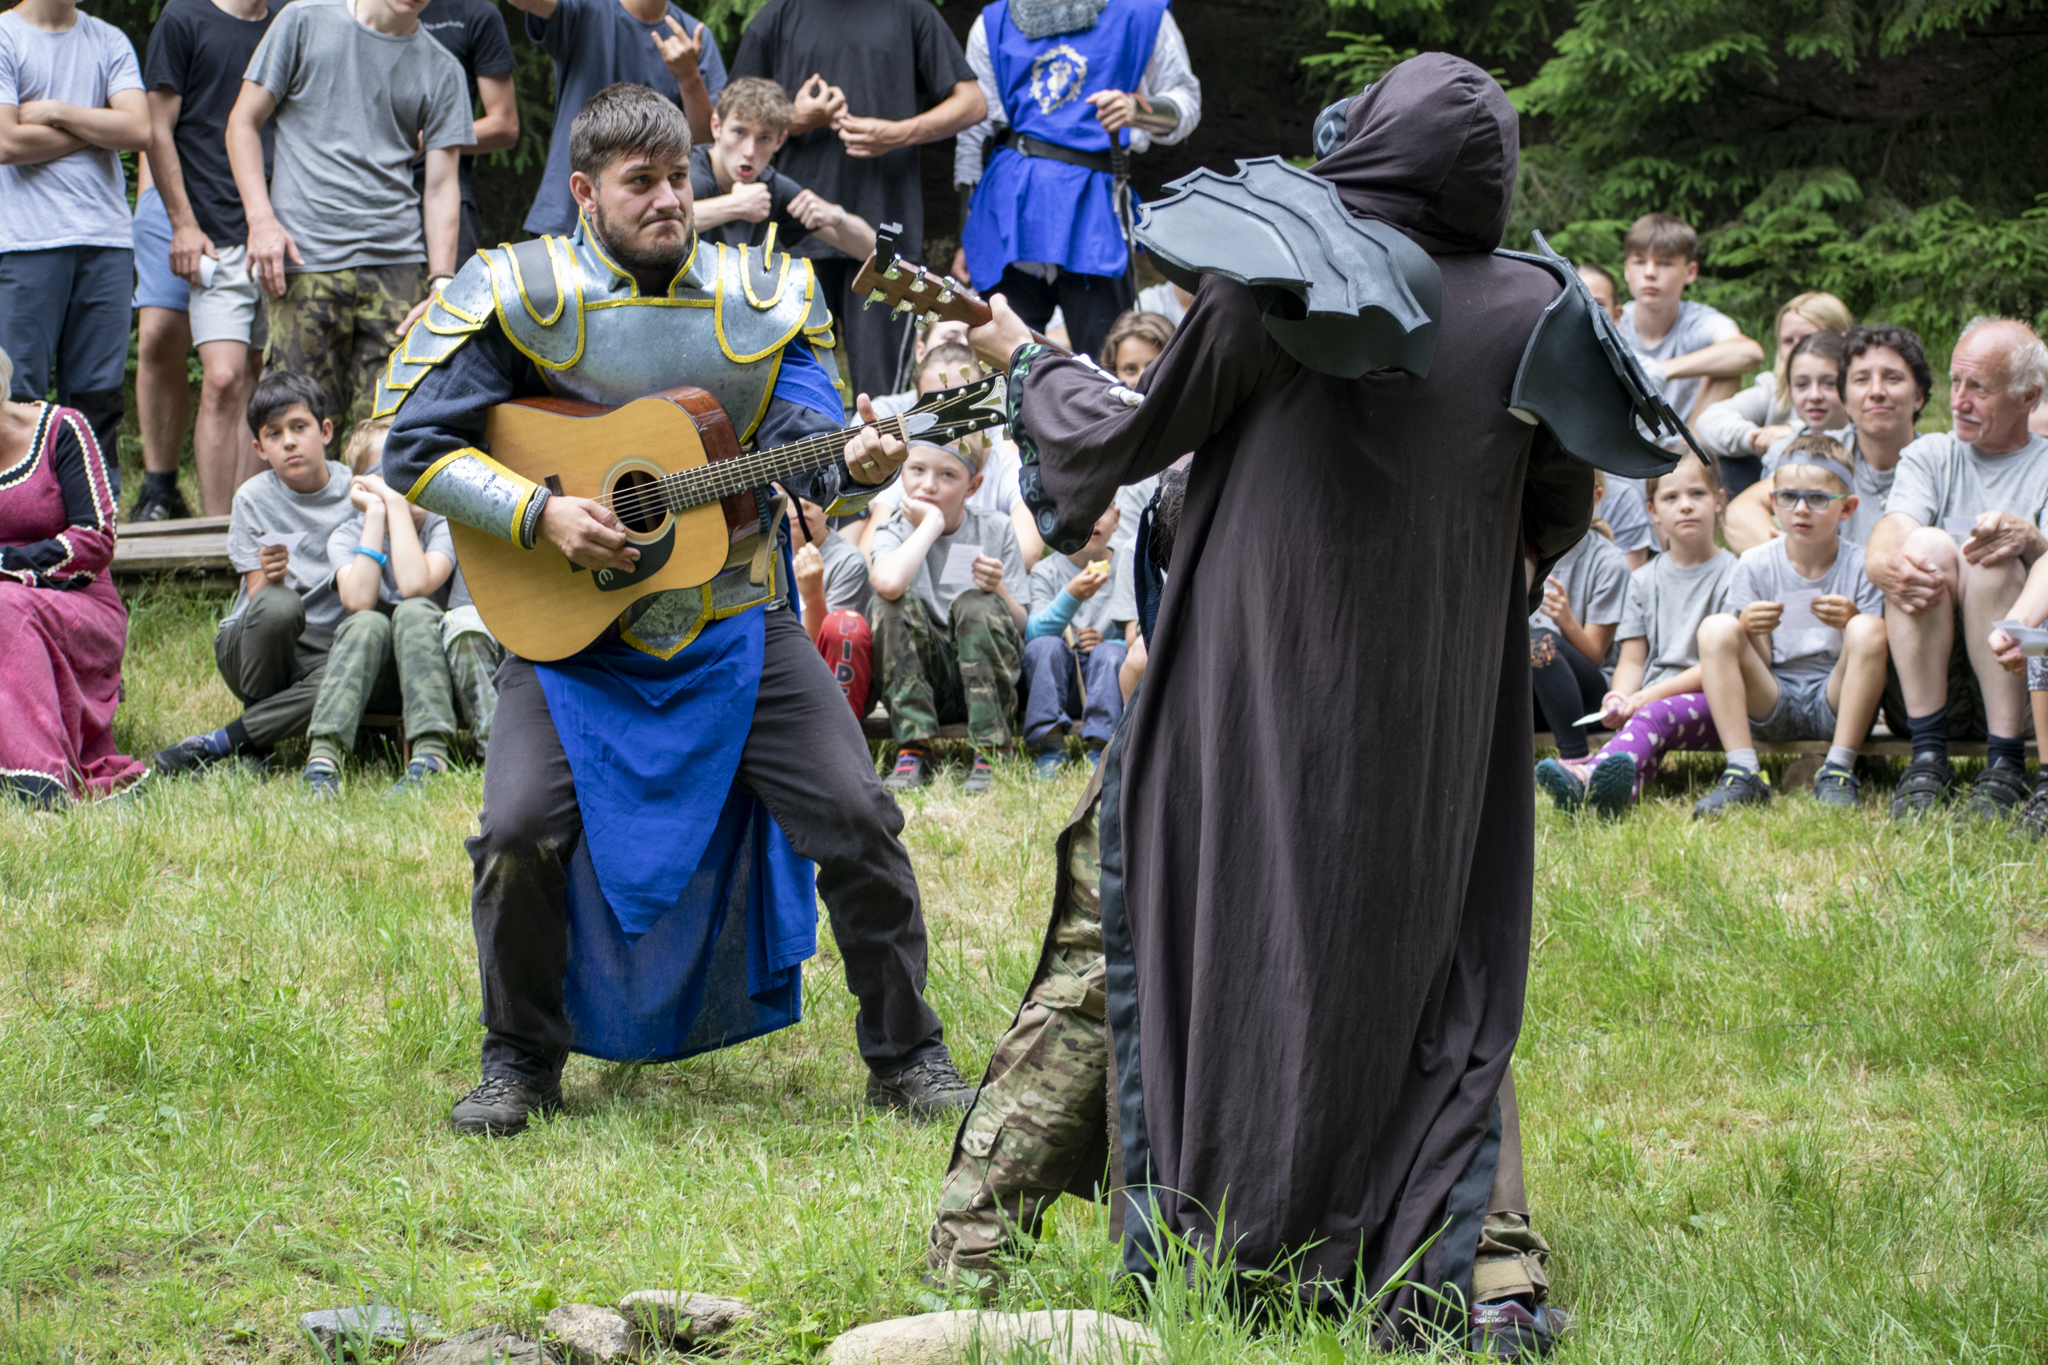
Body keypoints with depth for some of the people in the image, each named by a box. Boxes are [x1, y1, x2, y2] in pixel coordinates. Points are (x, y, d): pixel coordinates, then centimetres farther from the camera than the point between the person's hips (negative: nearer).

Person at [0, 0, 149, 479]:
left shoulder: (109, 41, 13)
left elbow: (139, 131, 0)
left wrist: (56, 112, -7)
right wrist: (100, 126, -2)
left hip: (107, 239, 4)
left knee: (99, 394, 2)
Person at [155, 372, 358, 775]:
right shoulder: (254, 499, -2)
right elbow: (259, 598, -7)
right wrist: (269, 578, -30)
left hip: (329, 650, 1)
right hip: (250, 649, -1)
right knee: (279, 604, -37)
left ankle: (217, 743, -22)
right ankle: (258, 743, -16)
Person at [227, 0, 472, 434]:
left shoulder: (441, 69, 13)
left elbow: (441, 186, 10)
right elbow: (244, 122, 10)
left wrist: (441, 281, -4)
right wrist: (261, 219, -3)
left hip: (396, 260, 2)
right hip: (304, 258, -2)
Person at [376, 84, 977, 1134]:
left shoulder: (756, 301, 3)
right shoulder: (523, 297, -5)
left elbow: (803, 437, -7)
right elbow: (413, 448, -6)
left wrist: (851, 468, -31)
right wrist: (540, 514, -17)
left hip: (736, 625, 2)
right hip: (573, 633, -2)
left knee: (857, 818, -5)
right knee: (520, 830, -17)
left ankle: (907, 1055, 11)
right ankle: (521, 1060, 6)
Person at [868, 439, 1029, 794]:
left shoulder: (995, 530, -1)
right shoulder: (895, 531, -3)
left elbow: (1022, 627, -2)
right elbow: (890, 582, -30)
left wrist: (998, 590, -22)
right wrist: (932, 522, -19)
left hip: (985, 675, 0)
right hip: (923, 678, 0)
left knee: (976, 603, -28)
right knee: (890, 603, -24)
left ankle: (990, 758, -26)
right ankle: (914, 753, -25)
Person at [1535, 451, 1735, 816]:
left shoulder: (1732, 574, 4)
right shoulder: (1644, 581, 19)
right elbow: (1632, 660, 15)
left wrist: (1652, 694, -14)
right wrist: (1619, 700, -9)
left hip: (1710, 702, -5)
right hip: (1648, 700, 5)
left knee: (1655, 715, -37)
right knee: (1640, 721, -33)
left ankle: (1592, 776, -68)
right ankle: (1625, 787, -68)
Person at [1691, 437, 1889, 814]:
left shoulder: (1861, 566, -2)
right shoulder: (1756, 565, 2)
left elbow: (1874, 655, -5)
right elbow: (1758, 663, 2)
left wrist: (1851, 624, -26)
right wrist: (1749, 631, -20)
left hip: (1833, 701, -2)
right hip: (1772, 706, 2)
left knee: (1869, 629, -27)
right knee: (1716, 628, -20)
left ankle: (1838, 772, -26)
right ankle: (1743, 773, -27)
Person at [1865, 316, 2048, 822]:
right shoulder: (1929, 456, 15)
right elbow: (1883, 541, -5)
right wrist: (1888, 565, -31)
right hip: (1926, 671, 2)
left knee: (1992, 562, -27)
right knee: (1927, 546, -23)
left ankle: (2004, 767, -30)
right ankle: (1927, 759, -27)